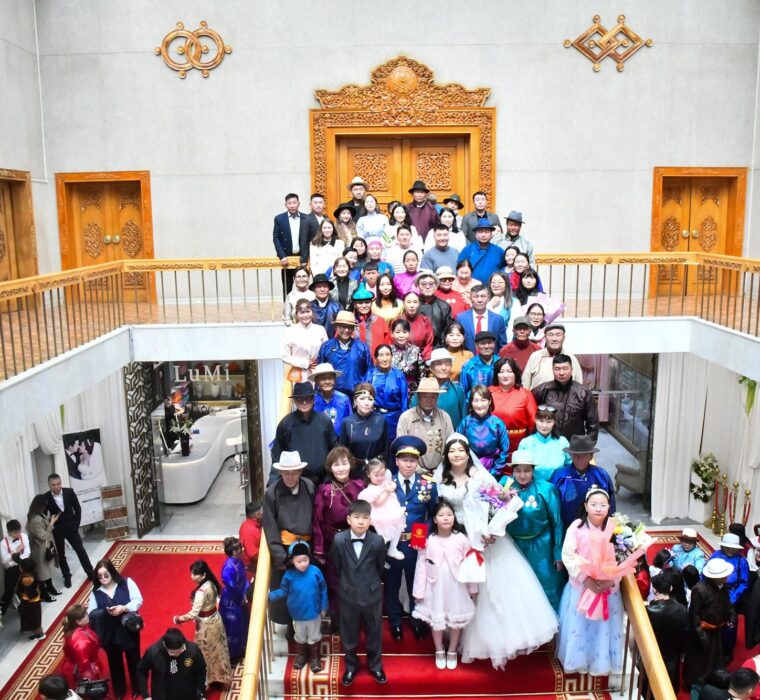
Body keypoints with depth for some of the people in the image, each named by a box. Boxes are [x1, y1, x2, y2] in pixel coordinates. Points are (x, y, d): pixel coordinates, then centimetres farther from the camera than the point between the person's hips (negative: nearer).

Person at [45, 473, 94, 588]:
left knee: (80, 550, 7)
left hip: (71, 527, 1)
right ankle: (67, 576, 24)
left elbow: (77, 508, -1)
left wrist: (76, 524, -4)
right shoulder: (46, 497, -14)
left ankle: (90, 572, 18)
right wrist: (50, 527, -8)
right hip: (57, 530, -1)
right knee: (61, 554, 9)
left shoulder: (69, 492, -10)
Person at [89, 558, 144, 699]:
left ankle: (137, 687, 37)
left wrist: (124, 608, -29)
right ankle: (119, 691, 39)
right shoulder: (95, 592, -4)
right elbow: (91, 612, -4)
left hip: (128, 630, -2)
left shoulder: (127, 583, -12)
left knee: (133, 659, 14)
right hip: (109, 634, 2)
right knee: (115, 663, 18)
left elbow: (138, 601, -13)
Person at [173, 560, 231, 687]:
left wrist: (179, 619, -17)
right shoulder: (211, 583, -6)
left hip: (206, 624, -8)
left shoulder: (201, 591, -32)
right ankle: (222, 677, 39)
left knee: (205, 654, 11)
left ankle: (205, 682, 27)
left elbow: (194, 614, -32)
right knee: (217, 650, 23)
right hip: (215, 618, 8)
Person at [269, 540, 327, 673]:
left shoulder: (315, 571, -21)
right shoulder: (289, 575, -19)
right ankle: (300, 655, 50)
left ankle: (315, 658, 42)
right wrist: (270, 595, -18)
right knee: (300, 637, 25)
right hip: (298, 614, 1)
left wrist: (324, 607, -3)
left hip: (314, 612, -1)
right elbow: (283, 591, -6)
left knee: (314, 637, 20)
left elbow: (323, 590, -9)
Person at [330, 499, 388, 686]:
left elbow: (380, 567, 0)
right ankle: (351, 666, 39)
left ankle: (375, 666, 39)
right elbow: (336, 567, -1)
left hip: (372, 595, 0)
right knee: (349, 634, 17)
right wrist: (345, 584, 9)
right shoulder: (339, 540, -17)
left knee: (374, 633, 17)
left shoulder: (378, 541, -18)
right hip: (348, 595, 0)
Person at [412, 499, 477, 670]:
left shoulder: (461, 539, -12)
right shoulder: (428, 541, -11)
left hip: (456, 586, 0)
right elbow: (421, 566, -7)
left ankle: (452, 651, 36)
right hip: (435, 586, 0)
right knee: (436, 619, 13)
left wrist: (473, 588, 2)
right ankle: (439, 651, 36)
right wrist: (419, 591, -4)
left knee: (456, 619, 14)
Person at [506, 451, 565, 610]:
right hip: (514, 546, 3)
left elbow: (557, 523, -6)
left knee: (547, 589, 9)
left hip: (541, 547, -3)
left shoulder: (546, 489, -13)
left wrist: (559, 553, -3)